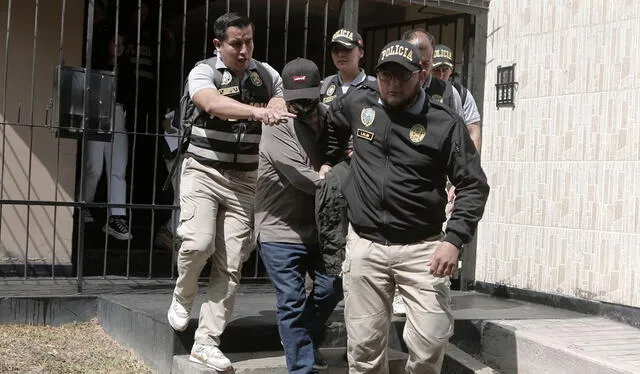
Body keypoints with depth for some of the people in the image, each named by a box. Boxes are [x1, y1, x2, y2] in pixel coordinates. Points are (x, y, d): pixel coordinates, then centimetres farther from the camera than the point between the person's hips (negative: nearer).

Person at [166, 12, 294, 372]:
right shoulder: (204, 72, -7)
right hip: (204, 172, -3)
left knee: (230, 264, -1)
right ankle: (183, 297, 14)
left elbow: (284, 117, 13)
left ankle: (207, 342, 8)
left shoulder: (268, 75, 6)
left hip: (245, 179, 3)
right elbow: (213, 104, -29)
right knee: (199, 243, -19)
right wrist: (258, 112, -44)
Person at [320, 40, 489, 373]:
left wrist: (454, 239, -17)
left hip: (422, 248, -2)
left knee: (430, 343, -6)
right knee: (364, 345, 7)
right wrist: (328, 161, 27)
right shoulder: (357, 105, 3)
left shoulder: (445, 124, -7)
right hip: (365, 245, 3)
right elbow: (332, 122, 28)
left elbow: (473, 186, -6)